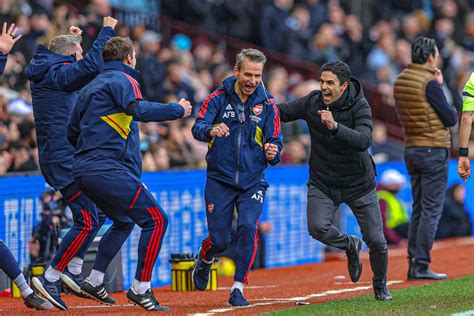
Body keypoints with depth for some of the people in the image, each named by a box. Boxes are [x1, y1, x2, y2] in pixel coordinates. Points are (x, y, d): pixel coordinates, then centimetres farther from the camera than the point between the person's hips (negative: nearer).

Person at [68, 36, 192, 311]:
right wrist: (178, 110, -11)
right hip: (110, 170, -10)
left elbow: (72, 132, 27)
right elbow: (139, 110, -21)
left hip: (83, 172, 10)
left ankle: (94, 281, 23)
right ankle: (141, 288, -11)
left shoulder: (91, 87, 24)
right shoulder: (122, 80, -2)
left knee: (123, 222, 27)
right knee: (156, 219, -8)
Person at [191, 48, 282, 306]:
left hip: (252, 181, 1)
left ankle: (238, 289, -12)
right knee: (219, 240, -1)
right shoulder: (218, 98, -4)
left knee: (248, 227, -21)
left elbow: (275, 142, 4)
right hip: (220, 179, -1)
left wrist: (272, 154, -20)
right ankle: (204, 261, 36)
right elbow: (197, 128, -16)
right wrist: (211, 130, -40)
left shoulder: (267, 104, 0)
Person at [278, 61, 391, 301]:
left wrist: (334, 127, -47)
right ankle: (350, 246, 12)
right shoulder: (312, 102, -8)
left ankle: (380, 285, 31)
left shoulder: (360, 107, -19)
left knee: (376, 240, -1)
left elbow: (364, 141, -34)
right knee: (318, 227, -23)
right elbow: (282, 112, 5)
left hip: (358, 183, -2)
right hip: (322, 182, 2)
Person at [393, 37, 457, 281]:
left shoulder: (400, 80, 9)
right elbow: (451, 119, -11)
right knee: (431, 209, -5)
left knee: (418, 208, 13)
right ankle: (421, 266, -8)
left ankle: (413, 264, 11)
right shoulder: (429, 82, -14)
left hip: (411, 150, 8)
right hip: (433, 151, -8)